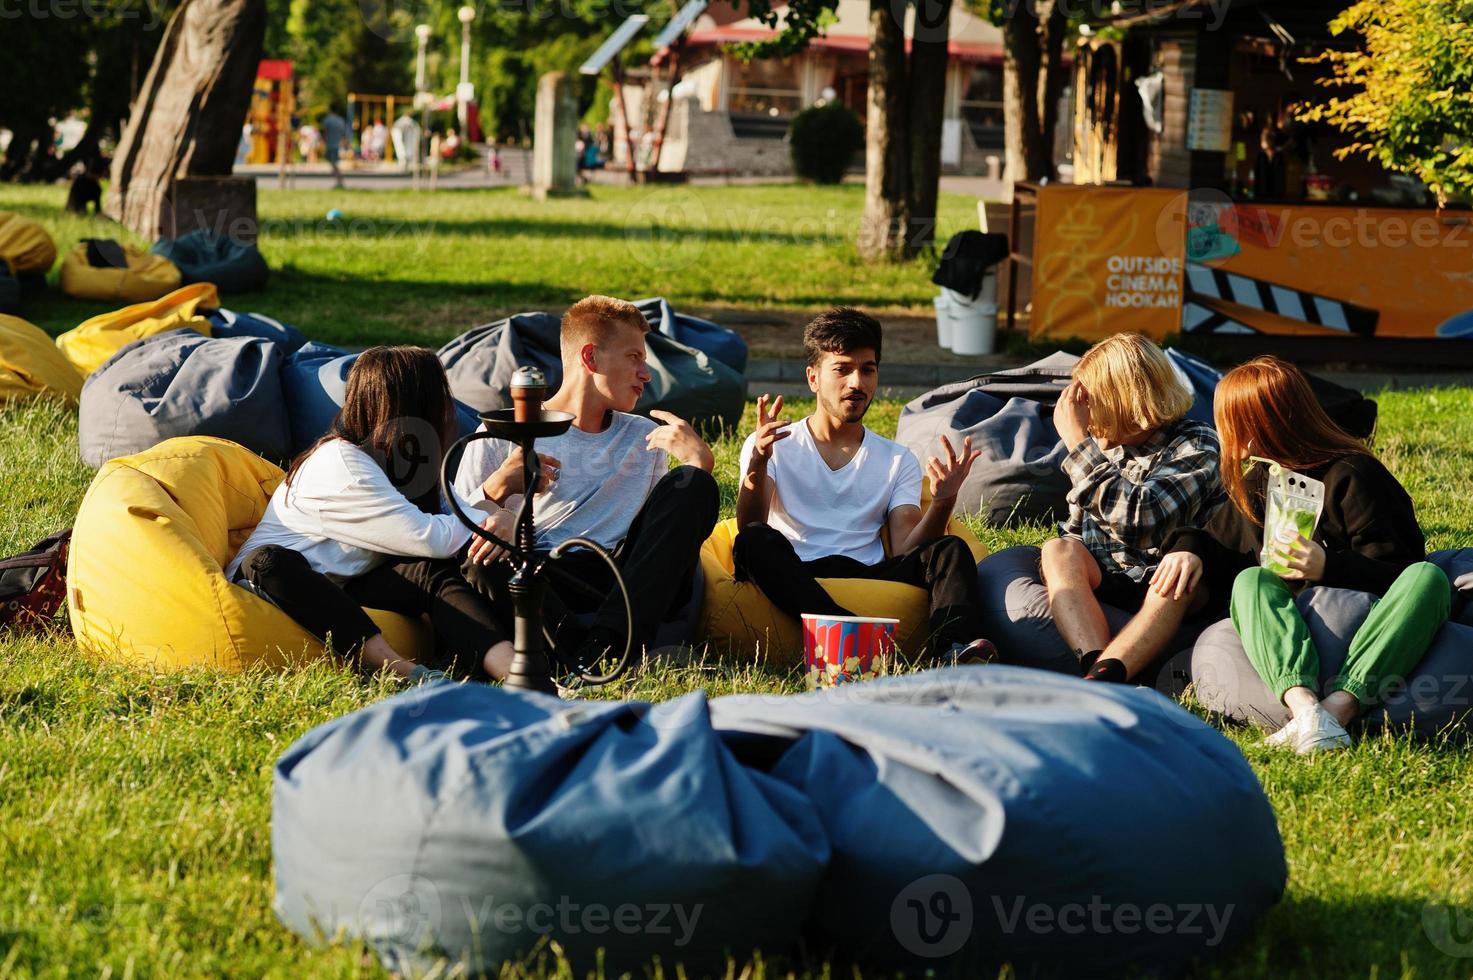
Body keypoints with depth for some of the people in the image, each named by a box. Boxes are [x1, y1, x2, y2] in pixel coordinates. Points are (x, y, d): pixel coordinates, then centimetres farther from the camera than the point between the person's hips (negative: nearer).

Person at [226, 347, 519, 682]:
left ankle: (509, 667, -41)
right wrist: (490, 521, -12)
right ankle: (400, 668, -49)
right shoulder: (341, 465, -22)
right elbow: (428, 538, -25)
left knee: (436, 573, -18)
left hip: (334, 593, 7)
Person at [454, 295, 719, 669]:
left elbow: (683, 526, 15)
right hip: (542, 580, -4)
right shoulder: (500, 437, 13)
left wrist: (699, 463, -1)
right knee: (483, 563, -33)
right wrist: (496, 491, -13)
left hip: (635, 589, 4)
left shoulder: (647, 440, 24)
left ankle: (607, 645, -35)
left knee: (691, 484, -18)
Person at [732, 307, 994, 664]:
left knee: (949, 550, -21)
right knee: (757, 542, -33)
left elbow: (905, 550, 6)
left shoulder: (898, 460, 21)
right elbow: (750, 526, -4)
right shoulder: (774, 446, 14)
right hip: (793, 582, -2)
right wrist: (757, 464, -23)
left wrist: (942, 502, -13)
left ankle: (955, 649, -52)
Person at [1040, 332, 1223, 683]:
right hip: (1107, 586, 5)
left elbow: (1139, 521, -26)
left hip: (1171, 595, -5)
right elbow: (1076, 531, 19)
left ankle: (1102, 675, -55)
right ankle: (1096, 663, -46)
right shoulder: (1109, 445, 7)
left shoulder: (1196, 446, -9)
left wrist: (1079, 446, -21)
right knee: (1059, 551, -21)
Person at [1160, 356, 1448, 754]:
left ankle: (1340, 704, -51)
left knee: (1428, 578, -33)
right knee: (1250, 581, -24)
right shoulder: (1254, 483, 14)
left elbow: (1393, 574, -12)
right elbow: (1220, 545, 22)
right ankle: (1303, 704, -51)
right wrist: (1191, 549, 0)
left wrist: (1328, 568, -28)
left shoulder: (1353, 477, -6)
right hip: (1297, 624, 4)